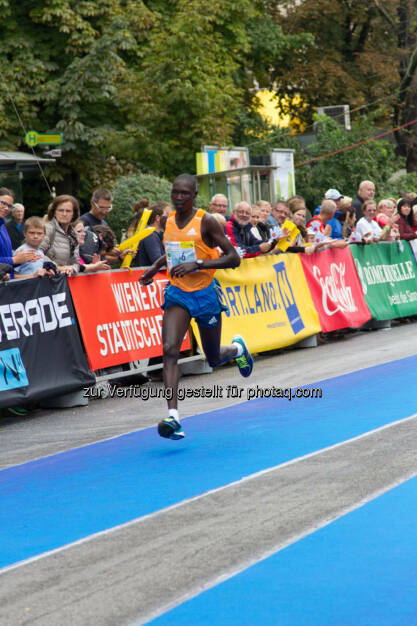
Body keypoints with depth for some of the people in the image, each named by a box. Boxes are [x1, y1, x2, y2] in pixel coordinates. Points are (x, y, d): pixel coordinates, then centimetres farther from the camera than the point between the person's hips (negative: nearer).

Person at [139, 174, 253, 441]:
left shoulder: (206, 221, -13)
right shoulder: (170, 220, 4)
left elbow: (233, 258, -15)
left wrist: (198, 264, -25)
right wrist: (156, 266, 11)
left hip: (205, 293, -4)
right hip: (177, 293, 4)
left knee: (214, 359, 11)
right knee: (170, 349, -18)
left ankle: (237, 348, 49)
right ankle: (173, 416, -24)